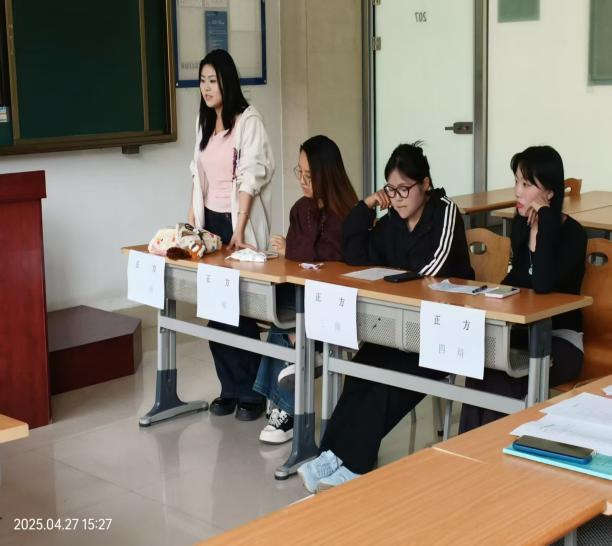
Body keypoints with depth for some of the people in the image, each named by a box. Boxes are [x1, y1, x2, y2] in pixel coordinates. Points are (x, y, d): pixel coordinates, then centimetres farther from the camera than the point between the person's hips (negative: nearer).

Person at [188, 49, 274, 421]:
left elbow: (250, 179, -14)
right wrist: (191, 222, 11)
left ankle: (253, 392, 7)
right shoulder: (204, 123, 14)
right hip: (209, 221, 7)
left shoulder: (248, 121, -8)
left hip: (240, 223, -6)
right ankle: (230, 388, 15)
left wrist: (238, 231, -19)